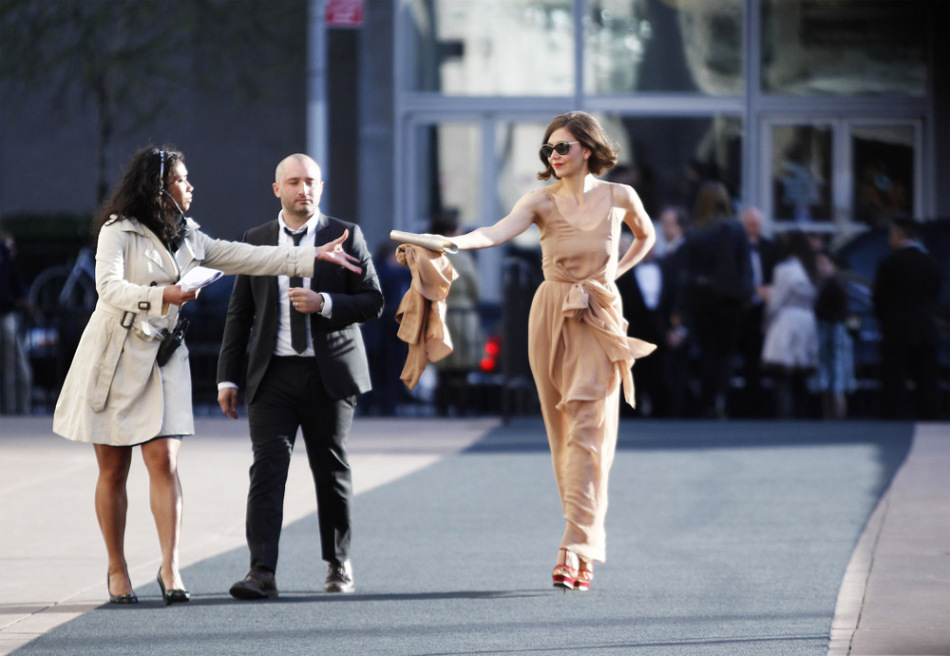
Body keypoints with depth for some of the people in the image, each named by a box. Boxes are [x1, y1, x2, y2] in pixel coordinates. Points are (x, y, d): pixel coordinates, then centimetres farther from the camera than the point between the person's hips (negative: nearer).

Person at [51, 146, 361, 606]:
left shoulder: (188, 238, 12)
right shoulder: (118, 231, -8)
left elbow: (246, 258, 15)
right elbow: (109, 287, -22)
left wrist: (312, 257, 11)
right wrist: (162, 296, -37)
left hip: (162, 360, 4)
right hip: (113, 359, -4)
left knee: (164, 460, -10)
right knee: (113, 469, 1)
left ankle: (170, 567, -11)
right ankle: (116, 568, 12)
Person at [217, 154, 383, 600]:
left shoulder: (346, 236, 4)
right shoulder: (255, 241, 9)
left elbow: (373, 303, 0)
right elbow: (239, 315, 10)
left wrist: (323, 304, -17)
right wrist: (228, 377, 4)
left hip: (330, 374, -1)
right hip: (273, 374, 1)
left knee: (332, 471, 8)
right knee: (268, 466, -11)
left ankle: (338, 564, 24)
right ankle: (261, 572, -17)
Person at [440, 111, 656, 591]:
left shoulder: (619, 197, 0)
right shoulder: (542, 201, -2)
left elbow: (646, 236, 22)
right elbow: (498, 232, -20)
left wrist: (614, 273, 7)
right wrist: (449, 241, -38)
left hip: (600, 321, -2)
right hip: (551, 316, 2)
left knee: (587, 431, -10)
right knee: (562, 432, 5)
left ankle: (576, 551, -15)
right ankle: (590, 532, 17)